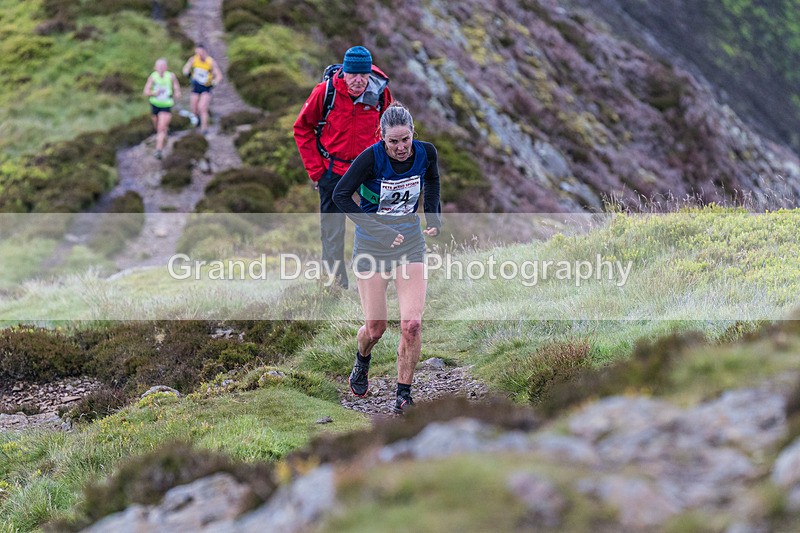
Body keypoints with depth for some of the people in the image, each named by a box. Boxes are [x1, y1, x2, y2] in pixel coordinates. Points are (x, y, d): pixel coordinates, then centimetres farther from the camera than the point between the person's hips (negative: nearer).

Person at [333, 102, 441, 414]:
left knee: (412, 324, -10)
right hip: (372, 246, -2)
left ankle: (404, 394, 4)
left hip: (410, 243, 2)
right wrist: (379, 231, -23)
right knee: (375, 327, 2)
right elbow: (340, 195, -18)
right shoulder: (371, 157, -20)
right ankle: (362, 363, 39)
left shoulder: (425, 153, -8)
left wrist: (434, 216, 4)